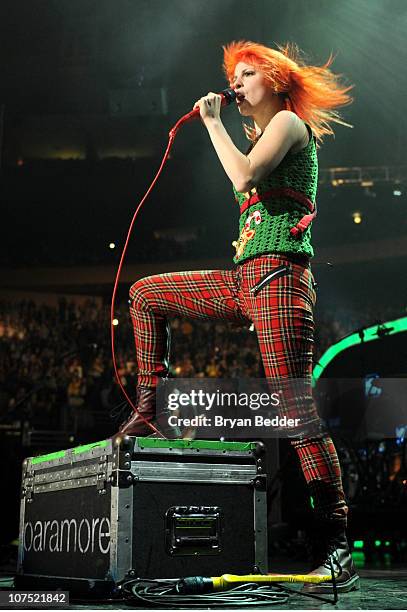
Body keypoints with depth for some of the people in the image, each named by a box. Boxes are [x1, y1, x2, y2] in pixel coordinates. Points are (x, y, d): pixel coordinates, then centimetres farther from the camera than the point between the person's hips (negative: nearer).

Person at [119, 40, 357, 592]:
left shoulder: (289, 121, 1)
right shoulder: (263, 136, 27)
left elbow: (243, 177, -16)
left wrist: (213, 122, -5)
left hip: (277, 275, -9)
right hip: (246, 277, 10)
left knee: (297, 412, -15)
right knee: (146, 294, 17)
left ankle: (338, 550, -14)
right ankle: (150, 413, 15)